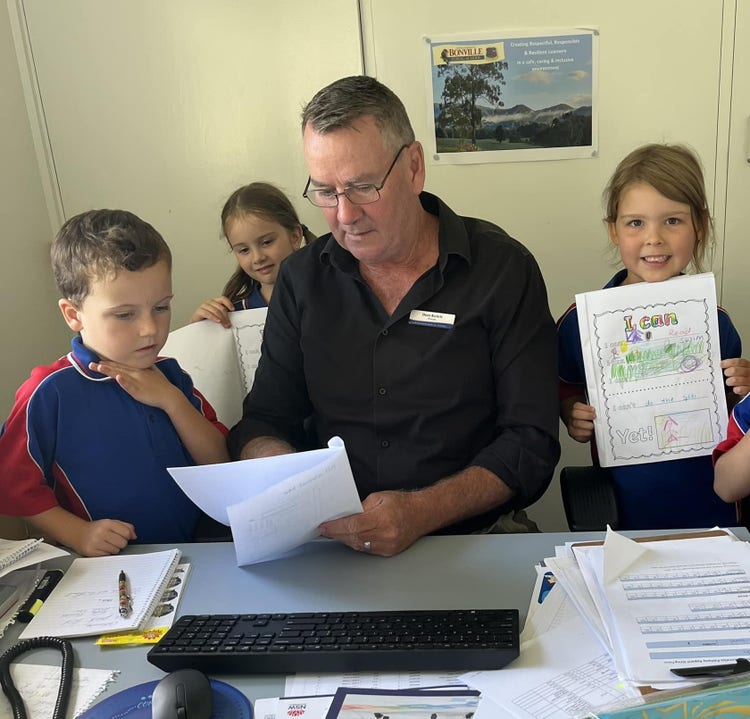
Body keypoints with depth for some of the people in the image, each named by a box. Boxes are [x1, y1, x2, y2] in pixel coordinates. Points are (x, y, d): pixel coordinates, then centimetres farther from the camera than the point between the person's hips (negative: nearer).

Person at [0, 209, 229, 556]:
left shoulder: (169, 376, 8)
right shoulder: (49, 393, -7)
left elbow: (220, 465, 5)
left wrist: (172, 400, -7)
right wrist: (79, 534, -15)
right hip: (111, 572, -5)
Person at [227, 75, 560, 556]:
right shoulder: (303, 278, 5)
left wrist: (422, 512, -21)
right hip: (327, 550, 2)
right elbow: (263, 424, 10)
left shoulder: (503, 269, -4)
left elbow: (531, 444, -6)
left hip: (474, 542, -1)